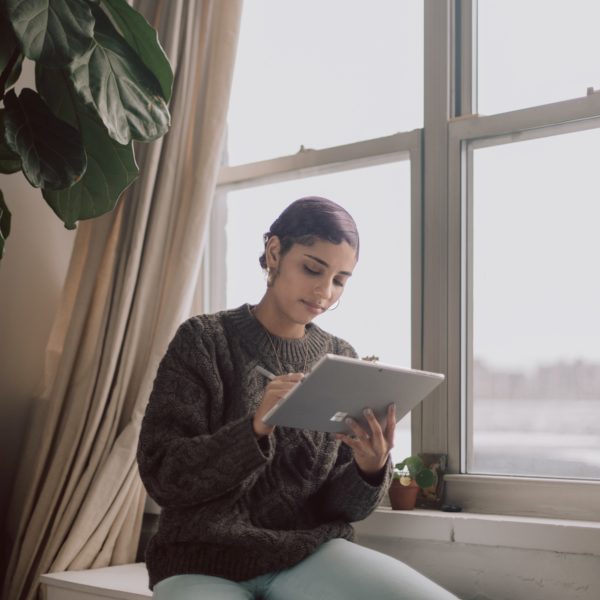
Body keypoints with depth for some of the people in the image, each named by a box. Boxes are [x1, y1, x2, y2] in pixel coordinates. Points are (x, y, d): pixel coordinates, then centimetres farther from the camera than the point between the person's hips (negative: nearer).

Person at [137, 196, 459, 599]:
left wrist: (369, 469, -18)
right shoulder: (203, 340, -3)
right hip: (205, 560, -2)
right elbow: (161, 475, -11)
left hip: (311, 551, 3)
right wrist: (255, 428, -26)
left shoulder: (342, 360, 6)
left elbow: (343, 505, 5)